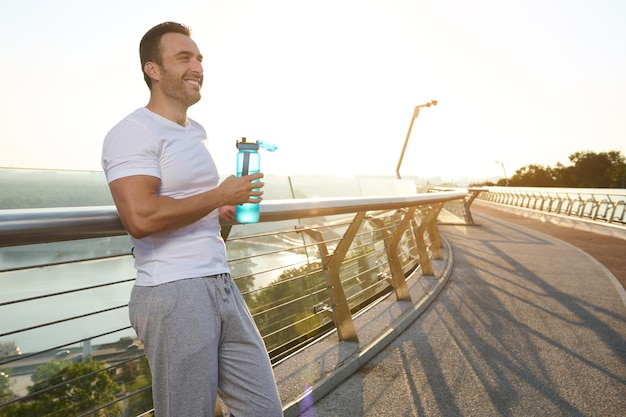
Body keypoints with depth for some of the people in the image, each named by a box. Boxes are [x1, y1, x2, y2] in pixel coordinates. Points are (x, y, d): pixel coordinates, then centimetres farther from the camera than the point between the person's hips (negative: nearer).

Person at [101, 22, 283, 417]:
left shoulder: (197, 132, 18)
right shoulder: (133, 132, -9)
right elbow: (141, 217, -24)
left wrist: (220, 210, 10)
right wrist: (220, 195, -14)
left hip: (222, 285, 8)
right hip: (173, 295, -8)